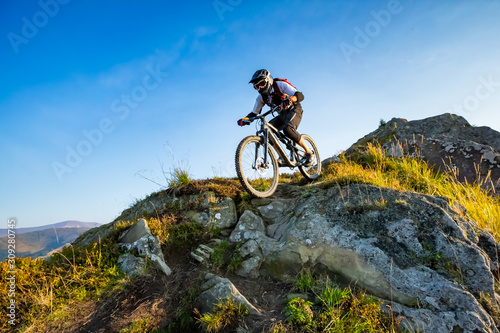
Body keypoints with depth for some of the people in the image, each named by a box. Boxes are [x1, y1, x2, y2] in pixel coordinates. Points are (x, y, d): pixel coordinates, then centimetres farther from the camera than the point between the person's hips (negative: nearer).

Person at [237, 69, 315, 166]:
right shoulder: (261, 97, -3)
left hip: (294, 110, -6)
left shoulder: (280, 84, -20)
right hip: (282, 114, 7)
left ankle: (309, 152, -16)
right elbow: (254, 113, 1)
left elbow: (300, 96, -29)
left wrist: (289, 99, -52)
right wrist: (244, 119, -20)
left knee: (287, 129, -34)